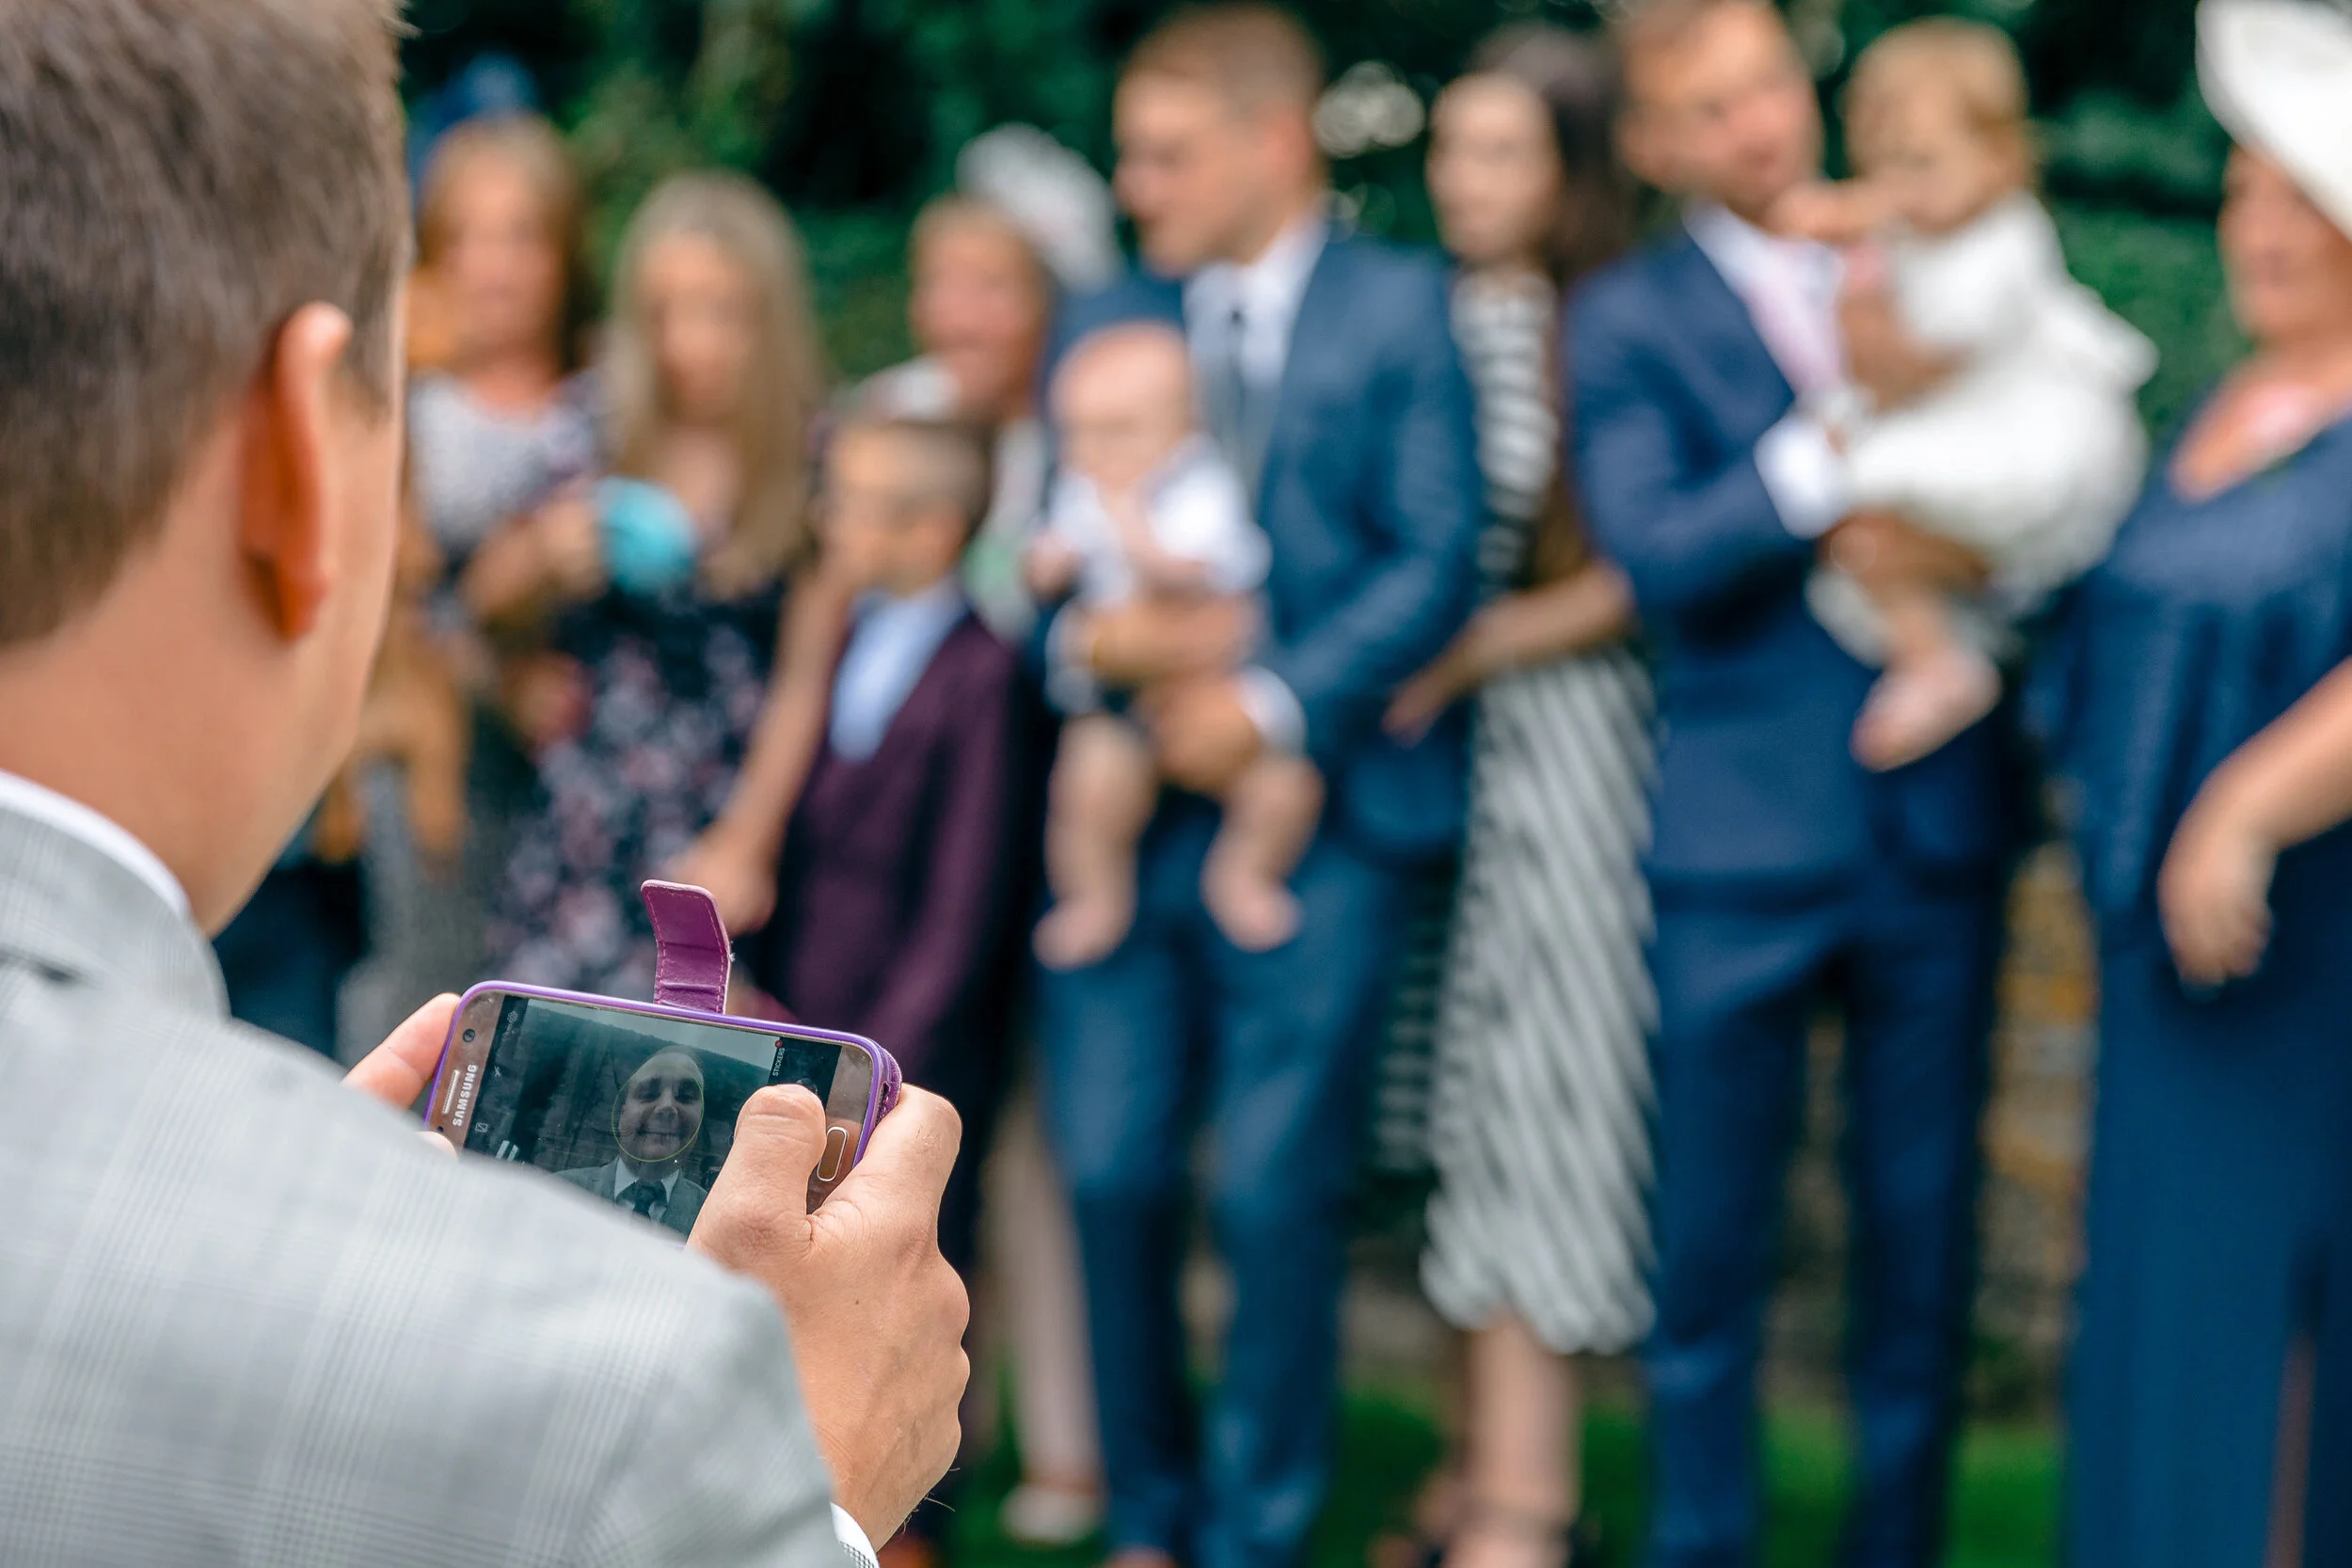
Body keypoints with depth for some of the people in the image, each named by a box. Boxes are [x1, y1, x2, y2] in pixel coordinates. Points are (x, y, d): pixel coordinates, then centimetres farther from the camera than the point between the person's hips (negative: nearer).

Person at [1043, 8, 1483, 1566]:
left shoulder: (1401, 307, 3)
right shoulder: (1109, 323, 16)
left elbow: (1437, 559, -5)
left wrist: (1273, 700, -15)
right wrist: (1093, 631, -11)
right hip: (1127, 809, 4)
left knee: (1278, 1190, -3)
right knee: (1112, 1174, 2)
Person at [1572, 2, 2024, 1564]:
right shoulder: (1631, 317, 2)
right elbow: (1657, 556, -12)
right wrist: (1840, 447, -21)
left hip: (1938, 829, 3)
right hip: (1745, 841, -2)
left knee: (1923, 1234, 9)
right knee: (1711, 1244, 5)